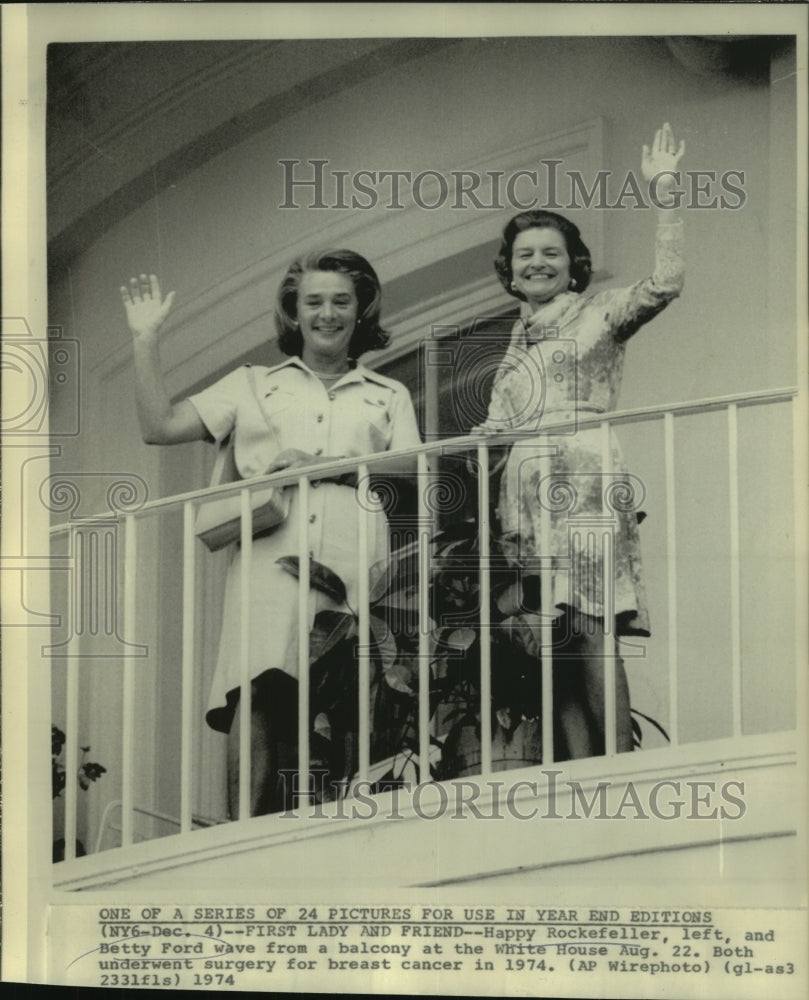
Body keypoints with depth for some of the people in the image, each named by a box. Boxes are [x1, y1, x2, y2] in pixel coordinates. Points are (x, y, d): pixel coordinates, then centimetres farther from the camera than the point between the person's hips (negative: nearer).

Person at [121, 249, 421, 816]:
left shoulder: (388, 395, 27)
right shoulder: (253, 385, 27)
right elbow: (160, 426, 17)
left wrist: (352, 469, -5)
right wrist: (146, 340, 14)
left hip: (355, 565, 1)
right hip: (272, 553, -1)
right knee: (261, 695, -21)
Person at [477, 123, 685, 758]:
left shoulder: (599, 313, 8)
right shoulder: (515, 346, 24)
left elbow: (665, 284, -10)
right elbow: (494, 430, 22)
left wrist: (665, 195, -9)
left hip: (585, 484, -5)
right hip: (529, 494, 6)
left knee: (590, 633, -16)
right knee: (554, 646, -1)